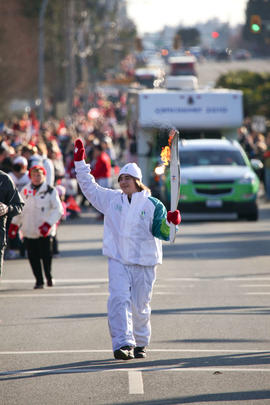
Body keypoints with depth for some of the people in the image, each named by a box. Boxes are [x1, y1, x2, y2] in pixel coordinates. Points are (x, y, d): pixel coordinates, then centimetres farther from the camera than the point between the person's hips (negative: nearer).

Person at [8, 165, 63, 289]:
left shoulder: (50, 191, -2)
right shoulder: (25, 191, 11)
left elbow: (58, 209, -6)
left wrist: (48, 224, -17)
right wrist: (14, 224, 14)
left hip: (45, 231, -3)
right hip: (29, 231, 3)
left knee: (46, 255, -6)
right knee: (33, 257, 1)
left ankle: (49, 277, 18)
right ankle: (39, 281, 12)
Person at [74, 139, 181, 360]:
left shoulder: (152, 205, -2)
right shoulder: (112, 199, 6)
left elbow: (162, 233, -5)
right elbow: (90, 188, 13)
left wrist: (170, 222, -26)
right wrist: (80, 161, 8)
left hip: (144, 262, -1)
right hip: (118, 260, 1)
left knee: (141, 305, 7)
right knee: (119, 299, -15)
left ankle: (140, 344, 25)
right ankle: (123, 343, -19)